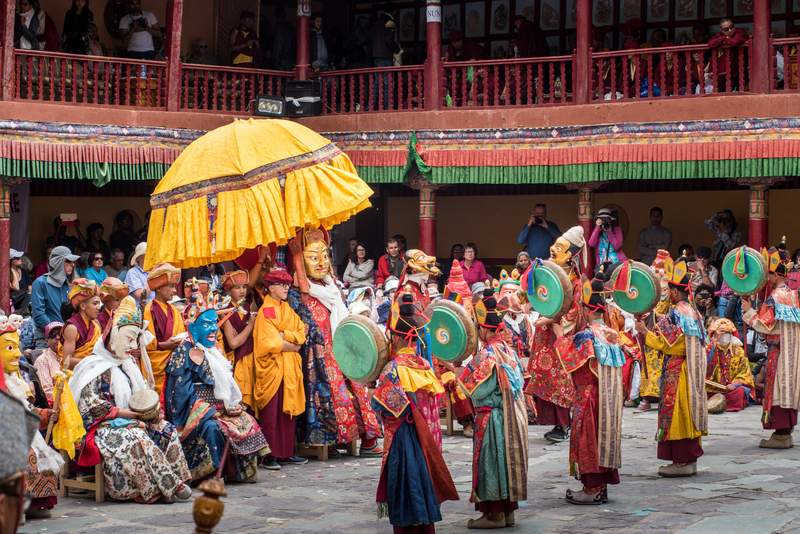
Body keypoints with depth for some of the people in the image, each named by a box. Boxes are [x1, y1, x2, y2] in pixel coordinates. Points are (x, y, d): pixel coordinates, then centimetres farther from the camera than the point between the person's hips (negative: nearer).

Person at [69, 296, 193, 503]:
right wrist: (121, 412, -19)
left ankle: (174, 481, -20)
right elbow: (89, 402, -18)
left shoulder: (128, 365, 20)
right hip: (104, 427, -8)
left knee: (167, 429, -11)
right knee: (137, 439, -34)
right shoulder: (97, 366, -7)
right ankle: (167, 486, -33)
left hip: (131, 421, 8)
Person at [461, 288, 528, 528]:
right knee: (507, 459, 13)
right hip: (513, 417, 8)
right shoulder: (509, 351, 8)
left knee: (490, 461, -1)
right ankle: (508, 511, 19)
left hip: (492, 416, -8)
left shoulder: (487, 353, -16)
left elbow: (474, 388, -15)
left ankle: (494, 514, 2)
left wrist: (459, 375, 2)